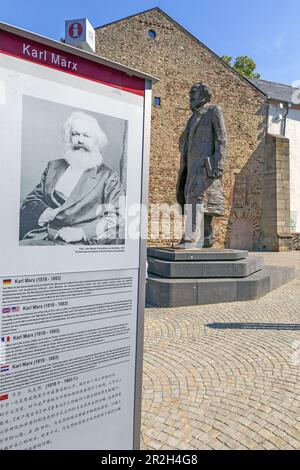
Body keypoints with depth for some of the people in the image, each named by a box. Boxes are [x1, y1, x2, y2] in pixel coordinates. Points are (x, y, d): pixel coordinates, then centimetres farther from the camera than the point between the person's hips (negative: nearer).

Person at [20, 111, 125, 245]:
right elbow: (31, 199, 18)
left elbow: (117, 216, -5)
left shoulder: (108, 176, 4)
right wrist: (43, 212, -6)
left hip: (76, 244, -4)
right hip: (39, 237, 4)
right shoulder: (54, 166, 18)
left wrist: (82, 232, -18)